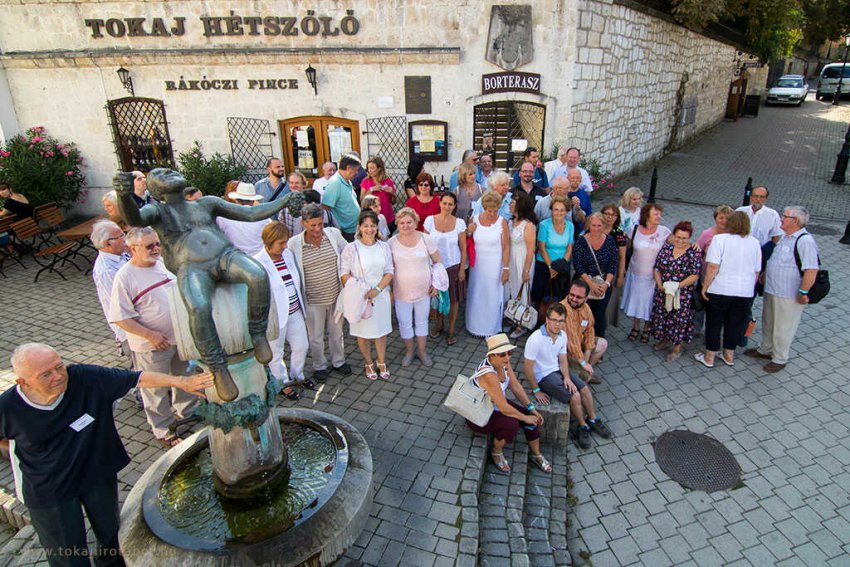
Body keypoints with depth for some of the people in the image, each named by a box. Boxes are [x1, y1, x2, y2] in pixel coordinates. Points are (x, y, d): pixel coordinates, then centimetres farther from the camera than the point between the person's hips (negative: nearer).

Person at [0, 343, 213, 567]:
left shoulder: (86, 378, -24)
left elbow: (137, 378, -22)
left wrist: (180, 381, -29)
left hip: (98, 475, 2)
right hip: (49, 492, -2)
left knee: (111, 535, 25)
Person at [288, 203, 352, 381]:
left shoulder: (333, 234, -9)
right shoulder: (294, 244, -15)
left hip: (336, 295, 2)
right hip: (313, 300, -2)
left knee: (337, 332, 22)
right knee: (316, 337, 16)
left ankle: (339, 361, 45)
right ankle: (319, 366, 39)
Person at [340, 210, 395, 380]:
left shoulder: (384, 246, 0)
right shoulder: (351, 248, -9)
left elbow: (389, 272, -1)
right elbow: (344, 274, -9)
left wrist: (377, 289, -16)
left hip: (381, 295, 2)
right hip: (359, 298, -2)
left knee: (381, 331, 13)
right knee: (363, 332, 11)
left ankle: (382, 363, 33)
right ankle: (369, 364, 33)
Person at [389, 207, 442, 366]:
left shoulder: (426, 239, -9)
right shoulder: (392, 243, -8)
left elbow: (437, 262, 1)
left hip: (423, 290, 0)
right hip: (401, 292, 0)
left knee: (422, 321, 16)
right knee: (405, 323, 13)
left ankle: (422, 351, 36)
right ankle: (409, 351, 36)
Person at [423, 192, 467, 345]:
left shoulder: (459, 223, -7)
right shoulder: (430, 220, -6)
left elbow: (463, 248, -2)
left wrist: (462, 269, -4)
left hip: (453, 266, -1)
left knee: (453, 299, 9)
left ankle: (451, 330, 26)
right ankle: (439, 324, 39)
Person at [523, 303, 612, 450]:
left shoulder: (562, 335, -6)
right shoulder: (535, 339, -29)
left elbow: (563, 359, 6)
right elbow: (528, 368, -23)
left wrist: (567, 377, -12)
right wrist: (536, 391, -16)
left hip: (558, 370, 7)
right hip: (544, 376, -7)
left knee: (585, 389, 2)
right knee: (575, 396, -16)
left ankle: (593, 420, 27)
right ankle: (583, 427, 11)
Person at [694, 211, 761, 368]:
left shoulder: (720, 239, -12)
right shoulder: (754, 243, 4)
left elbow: (712, 267, -19)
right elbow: (757, 271, 9)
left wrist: (705, 287, -10)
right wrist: (750, 288, 22)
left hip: (720, 290, -4)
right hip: (745, 292, 5)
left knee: (714, 324, 8)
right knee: (735, 324, 17)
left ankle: (709, 357, 17)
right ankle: (729, 355, 30)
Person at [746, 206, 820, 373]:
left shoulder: (805, 241, -22)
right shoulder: (786, 236, 8)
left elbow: (811, 270, -27)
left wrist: (803, 293, -24)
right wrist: (766, 273, 20)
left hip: (789, 295, -9)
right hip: (771, 290, 9)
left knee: (783, 328, 7)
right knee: (768, 322, 23)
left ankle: (779, 359, 23)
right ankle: (765, 350, 41)